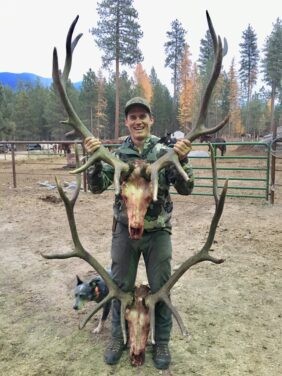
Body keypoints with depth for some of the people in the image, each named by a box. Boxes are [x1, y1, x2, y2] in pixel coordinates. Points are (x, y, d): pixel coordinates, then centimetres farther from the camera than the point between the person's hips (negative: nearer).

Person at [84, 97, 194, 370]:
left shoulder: (164, 152, -6)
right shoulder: (117, 154, -1)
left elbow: (185, 189, -10)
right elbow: (97, 187, -5)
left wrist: (182, 159, -27)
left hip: (158, 233, -1)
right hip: (125, 232, 1)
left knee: (160, 289, 11)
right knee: (121, 287, 14)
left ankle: (161, 342, 33)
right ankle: (118, 337, 37)